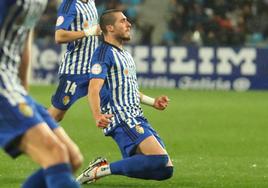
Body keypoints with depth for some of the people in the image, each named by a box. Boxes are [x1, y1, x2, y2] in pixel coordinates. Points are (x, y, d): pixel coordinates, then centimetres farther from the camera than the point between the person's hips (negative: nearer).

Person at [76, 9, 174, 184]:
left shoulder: (125, 54, 23)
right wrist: (98, 116, -36)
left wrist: (153, 102, 29)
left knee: (166, 170, -1)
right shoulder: (104, 53, -7)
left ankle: (103, 167, 4)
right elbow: (94, 89, -20)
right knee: (159, 159, -26)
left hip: (137, 119, 9)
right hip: (121, 120, -9)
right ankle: (101, 170, -18)